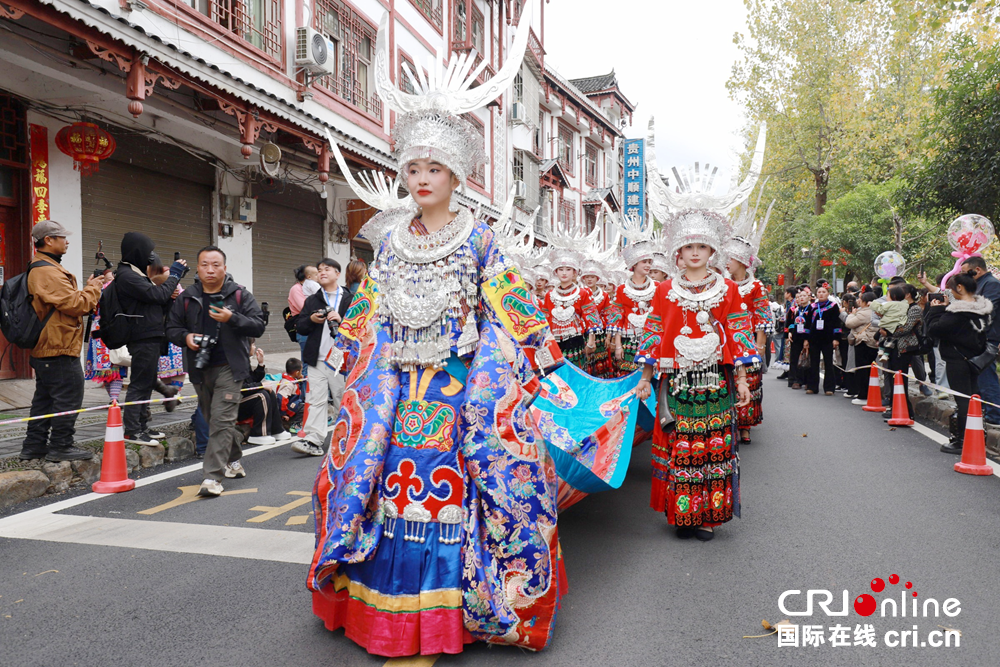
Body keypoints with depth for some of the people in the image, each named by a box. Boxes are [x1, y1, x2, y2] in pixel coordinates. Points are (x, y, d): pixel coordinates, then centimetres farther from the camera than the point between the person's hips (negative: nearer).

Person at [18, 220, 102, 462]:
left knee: (44, 397, 17)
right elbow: (75, 304, -22)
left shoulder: (40, 270, 18)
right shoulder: (48, 272, -18)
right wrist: (93, 289, -7)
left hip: (44, 349, 11)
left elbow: (66, 302, 17)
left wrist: (88, 290, 6)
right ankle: (60, 446, 4)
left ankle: (34, 446, 24)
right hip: (60, 350, -11)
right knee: (68, 398, -3)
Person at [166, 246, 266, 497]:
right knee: (213, 419, 16)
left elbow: (258, 326, -5)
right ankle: (234, 459, 37)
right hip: (200, 368, 5)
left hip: (229, 367, -4)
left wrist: (232, 319, -21)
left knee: (222, 420, -12)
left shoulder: (240, 295, 0)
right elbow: (172, 328, 13)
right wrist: (185, 337, -9)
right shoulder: (187, 298, 9)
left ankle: (213, 477, -11)